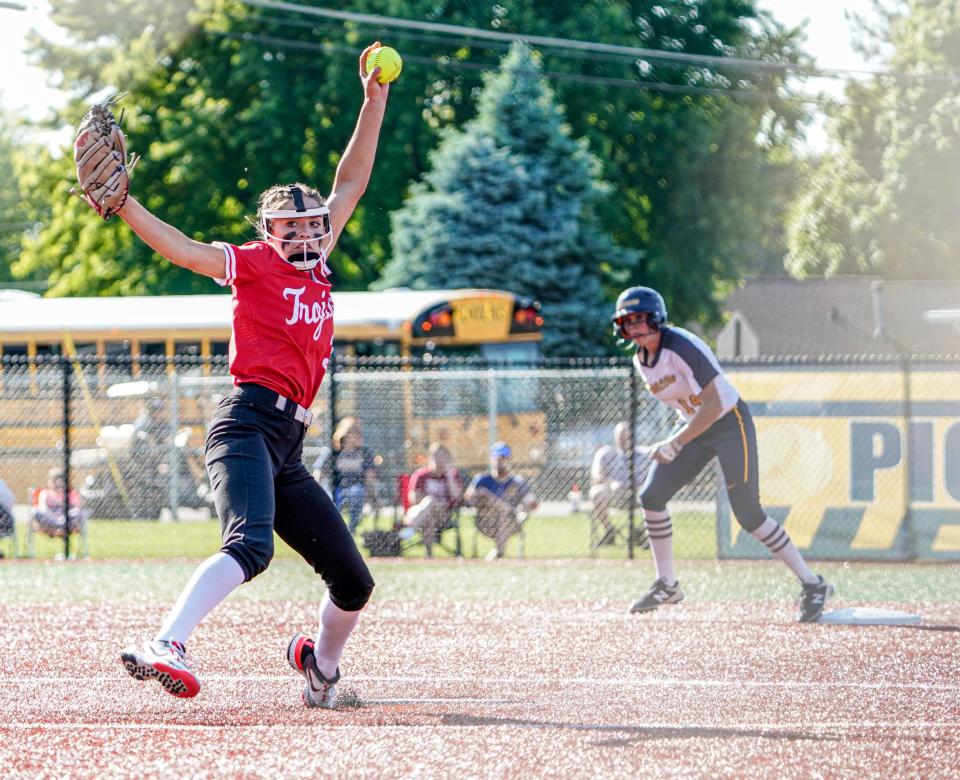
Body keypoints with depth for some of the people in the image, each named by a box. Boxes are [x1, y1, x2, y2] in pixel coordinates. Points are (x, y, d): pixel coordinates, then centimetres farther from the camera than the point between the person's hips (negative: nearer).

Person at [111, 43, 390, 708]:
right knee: (252, 545, -33)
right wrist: (121, 204, -24)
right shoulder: (254, 265, 3)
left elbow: (351, 184, 26)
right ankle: (165, 646, -47)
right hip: (249, 421, -8)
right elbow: (185, 251, -11)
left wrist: (375, 101, 25)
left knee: (352, 583, 10)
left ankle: (322, 665, 36)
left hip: (288, 446, 8)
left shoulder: (316, 268, 20)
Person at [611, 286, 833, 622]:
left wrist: (676, 443, -34)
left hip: (730, 423, -8)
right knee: (651, 496, -2)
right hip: (694, 427, 8)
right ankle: (667, 585, 11)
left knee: (747, 513, -12)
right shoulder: (641, 360, 1)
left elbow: (713, 405, -31)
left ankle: (812, 585, -3)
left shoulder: (682, 347, -26)